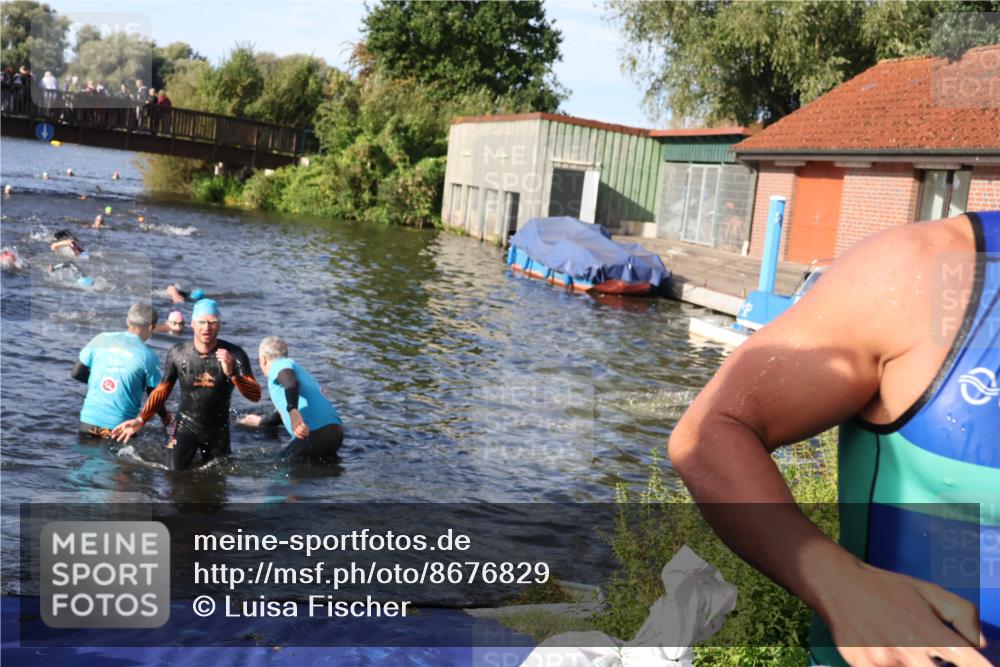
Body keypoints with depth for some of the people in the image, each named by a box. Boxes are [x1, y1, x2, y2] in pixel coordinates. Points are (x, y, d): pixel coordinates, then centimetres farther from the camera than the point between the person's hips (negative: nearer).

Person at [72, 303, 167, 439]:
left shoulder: (101, 339, -1)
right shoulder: (148, 356, -9)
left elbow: (76, 373, 5)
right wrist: (165, 416, 18)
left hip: (88, 422, 3)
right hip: (120, 428, -3)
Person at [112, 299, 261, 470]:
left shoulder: (234, 354, -15)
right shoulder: (178, 353, -10)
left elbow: (255, 396, -20)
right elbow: (162, 390, 4)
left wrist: (232, 374, -36)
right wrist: (140, 420, -6)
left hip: (218, 430, 1)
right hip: (185, 426, 0)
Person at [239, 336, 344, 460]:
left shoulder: (280, 365, 6)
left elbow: (291, 383, -21)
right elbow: (282, 412, 49)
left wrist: (293, 412, -37)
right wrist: (261, 421, 67)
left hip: (315, 434, -8)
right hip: (336, 432, 9)